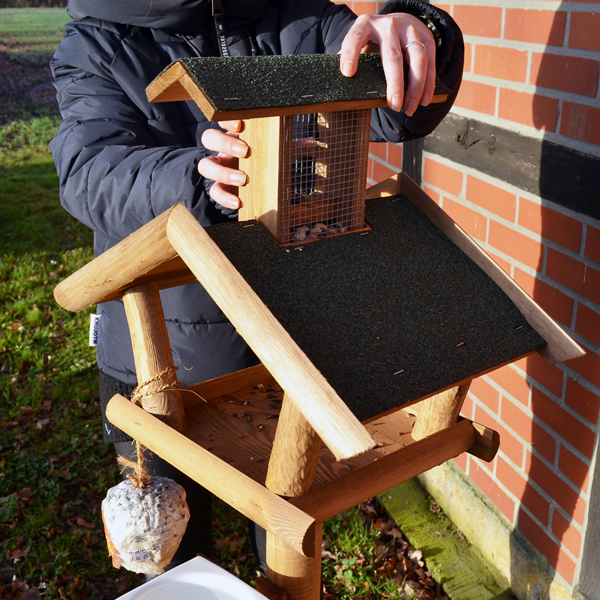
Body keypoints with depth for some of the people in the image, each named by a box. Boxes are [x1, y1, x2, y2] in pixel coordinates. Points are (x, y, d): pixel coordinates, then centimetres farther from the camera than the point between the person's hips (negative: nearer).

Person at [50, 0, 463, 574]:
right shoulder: (93, 48, -5)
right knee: (175, 553, 20)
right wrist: (201, 177, -44)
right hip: (165, 354, -1)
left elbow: (399, 108, -14)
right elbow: (92, 171, -23)